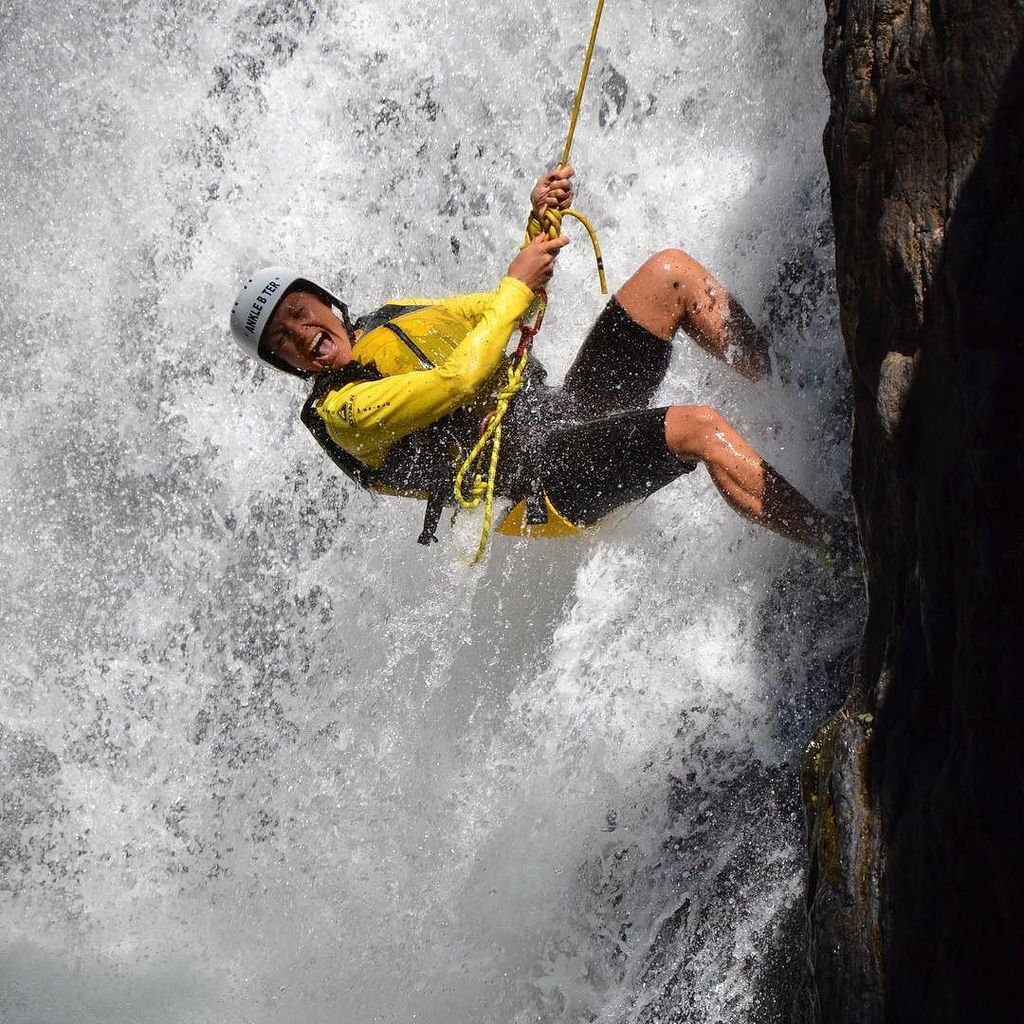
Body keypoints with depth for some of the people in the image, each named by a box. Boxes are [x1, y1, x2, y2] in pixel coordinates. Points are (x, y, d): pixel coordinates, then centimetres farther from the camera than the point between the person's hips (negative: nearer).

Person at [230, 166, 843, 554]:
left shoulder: (395, 318, 19)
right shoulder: (339, 411, -8)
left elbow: (508, 311, 21)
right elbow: (456, 379, -21)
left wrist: (539, 226, 4)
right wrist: (518, 285, -13)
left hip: (562, 407, 9)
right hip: (549, 480, -9)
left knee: (671, 274, -5)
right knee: (701, 428, -33)